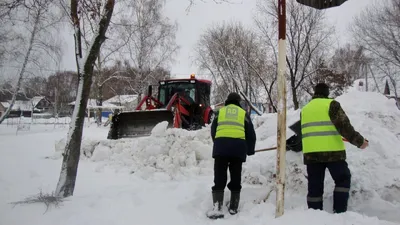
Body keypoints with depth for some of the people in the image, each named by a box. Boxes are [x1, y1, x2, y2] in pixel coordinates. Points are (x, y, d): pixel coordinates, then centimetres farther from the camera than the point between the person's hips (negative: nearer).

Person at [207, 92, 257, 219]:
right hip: (238, 147, 0)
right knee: (235, 179, 12)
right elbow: (251, 135, 16)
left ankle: (217, 208, -11)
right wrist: (250, 150, 30)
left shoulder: (220, 112, 20)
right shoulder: (243, 113, 18)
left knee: (219, 179, 1)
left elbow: (213, 132, 19)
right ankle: (233, 208, 17)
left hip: (221, 146, 0)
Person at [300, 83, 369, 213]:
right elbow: (344, 126, -11)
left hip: (310, 153, 5)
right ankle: (339, 211, 5)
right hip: (332, 151, -4)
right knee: (343, 179, 12)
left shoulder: (304, 109, 15)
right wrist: (359, 140, -3)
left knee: (315, 186, 9)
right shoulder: (331, 104, -2)